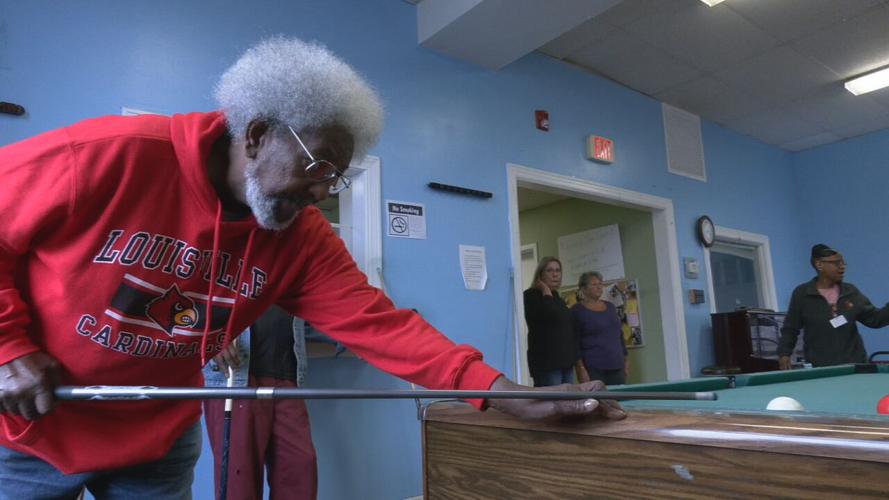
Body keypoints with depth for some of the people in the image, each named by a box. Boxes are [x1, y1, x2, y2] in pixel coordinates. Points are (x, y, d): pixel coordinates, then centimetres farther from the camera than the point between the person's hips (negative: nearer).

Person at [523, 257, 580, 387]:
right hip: (546, 362, -9)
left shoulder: (556, 297, 19)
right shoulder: (531, 296, -7)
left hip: (566, 360, 9)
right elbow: (549, 314, -25)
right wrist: (546, 291, -11)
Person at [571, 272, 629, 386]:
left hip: (617, 367, 6)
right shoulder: (577, 311, -3)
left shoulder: (610, 307, 14)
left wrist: (625, 360, 17)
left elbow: (620, 335, 21)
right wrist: (581, 368, -13)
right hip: (593, 369, -6)